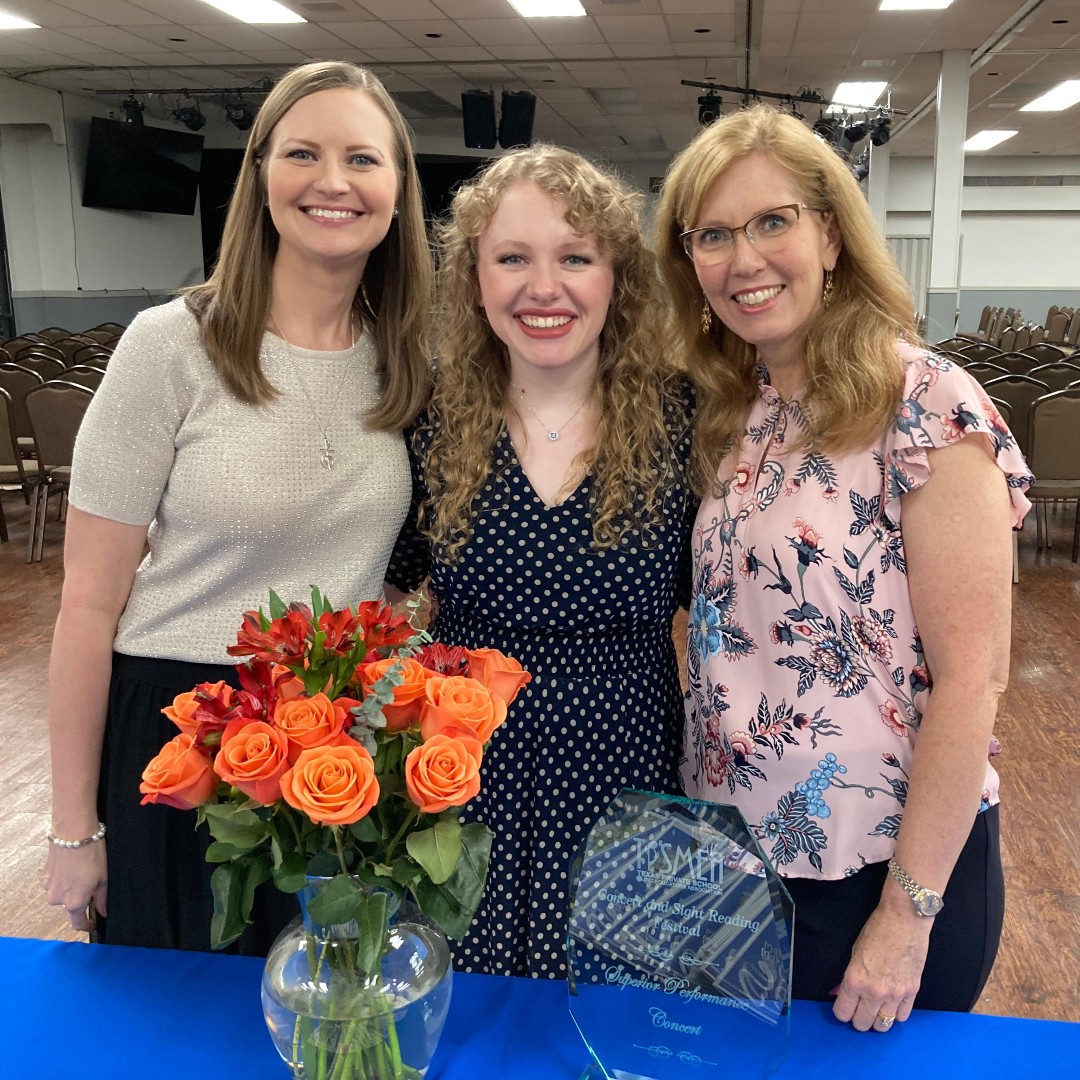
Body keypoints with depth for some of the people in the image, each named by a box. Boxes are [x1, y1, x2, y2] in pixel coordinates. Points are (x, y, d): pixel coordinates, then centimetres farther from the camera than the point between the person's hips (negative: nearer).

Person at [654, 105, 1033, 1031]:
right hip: (734, 854, 6)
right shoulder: (733, 413, 2)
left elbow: (971, 679, -18)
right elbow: (734, 633, 6)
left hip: (876, 872, -6)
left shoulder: (926, 406, -17)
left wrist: (909, 914, -16)